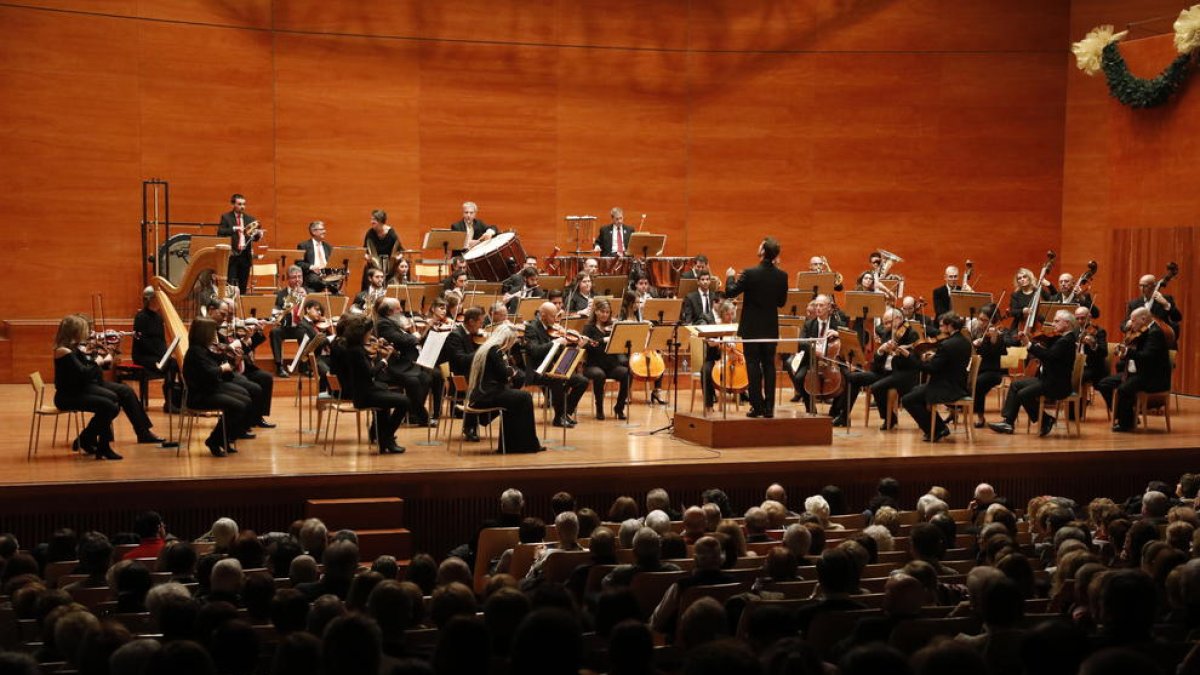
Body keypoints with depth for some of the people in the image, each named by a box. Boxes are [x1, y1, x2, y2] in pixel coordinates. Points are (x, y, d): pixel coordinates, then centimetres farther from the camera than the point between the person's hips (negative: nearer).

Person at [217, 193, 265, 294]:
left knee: (243, 285, 5)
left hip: (246, 255, 3)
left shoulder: (250, 219, 12)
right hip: (232, 254, -3)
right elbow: (220, 233, -12)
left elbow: (254, 237, 7)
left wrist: (258, 234, -16)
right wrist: (234, 229, -25)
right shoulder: (226, 217, 2)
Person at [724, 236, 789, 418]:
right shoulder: (782, 276, -4)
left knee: (753, 365, 2)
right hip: (771, 328, 4)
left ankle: (757, 406, 1)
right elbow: (781, 302, 7)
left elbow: (730, 293, -12)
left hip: (752, 327, -4)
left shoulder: (750, 274, -17)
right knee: (769, 365, 9)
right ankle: (769, 407, 9)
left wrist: (730, 277, 6)